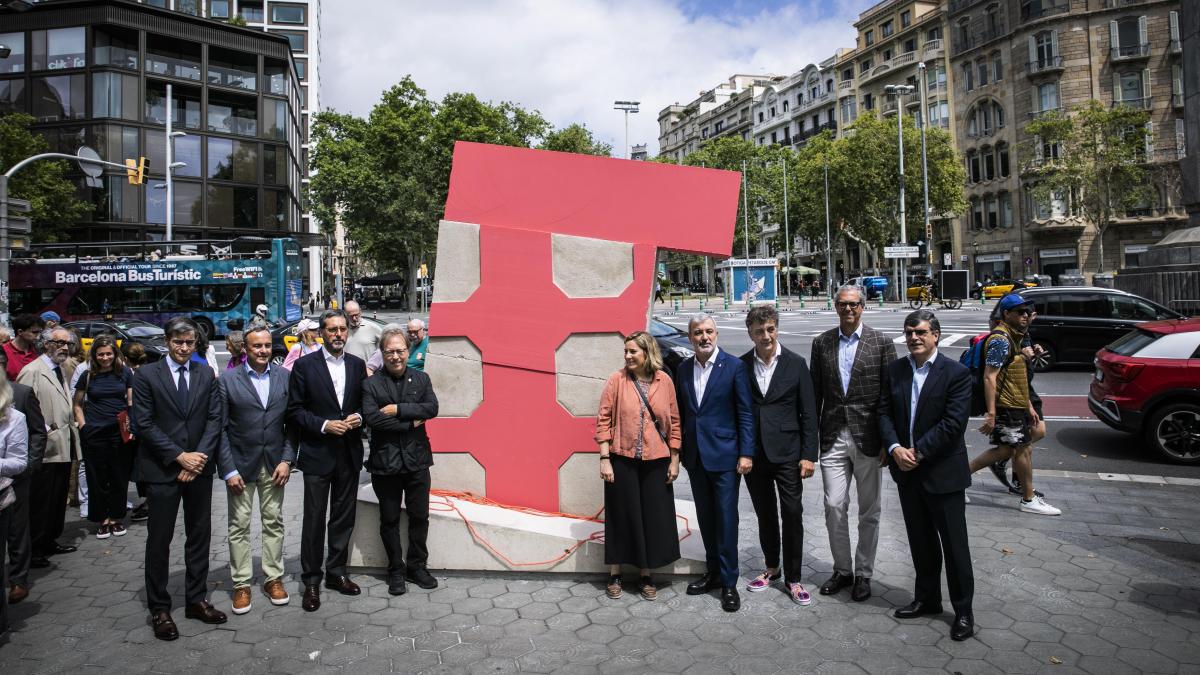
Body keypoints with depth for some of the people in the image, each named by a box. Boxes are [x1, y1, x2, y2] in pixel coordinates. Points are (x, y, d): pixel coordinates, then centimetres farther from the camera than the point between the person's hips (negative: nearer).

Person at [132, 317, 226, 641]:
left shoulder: (206, 374, 5)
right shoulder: (146, 375, -3)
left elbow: (214, 418, 2)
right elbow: (144, 424, -8)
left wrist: (200, 456, -11)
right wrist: (180, 456, -14)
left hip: (199, 468, 3)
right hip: (161, 469, -3)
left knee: (199, 535, 10)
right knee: (159, 539, 5)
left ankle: (197, 599, 23)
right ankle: (159, 608, 18)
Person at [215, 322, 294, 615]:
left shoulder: (284, 377, 1)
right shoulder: (228, 380, -5)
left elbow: (291, 423, 3)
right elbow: (220, 428, -5)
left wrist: (287, 460, -5)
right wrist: (228, 470, -10)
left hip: (274, 465, 2)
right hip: (240, 465, -2)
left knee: (274, 523, 11)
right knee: (239, 526, 7)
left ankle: (273, 578, 23)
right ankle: (241, 584, 19)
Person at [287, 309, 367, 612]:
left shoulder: (357, 365, 7)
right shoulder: (305, 365, -4)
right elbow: (294, 410, -5)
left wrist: (359, 417, -8)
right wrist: (324, 425, -16)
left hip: (349, 454, 4)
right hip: (317, 454, -4)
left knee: (344, 518, 13)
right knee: (314, 520, 3)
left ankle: (337, 573, 28)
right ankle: (311, 581, 16)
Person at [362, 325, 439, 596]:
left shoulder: (421, 379, 5)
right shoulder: (371, 384, -3)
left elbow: (432, 408, -9)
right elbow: (371, 418, -16)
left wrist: (398, 409, -16)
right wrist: (411, 423, -14)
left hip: (417, 460, 2)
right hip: (385, 462, -2)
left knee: (419, 516, 10)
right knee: (390, 520, 11)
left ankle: (417, 566, 28)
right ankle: (396, 571, 26)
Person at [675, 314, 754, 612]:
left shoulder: (734, 366, -8)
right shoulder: (684, 369, 6)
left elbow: (745, 413, -8)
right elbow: (681, 412, 11)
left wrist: (746, 453, -12)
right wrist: (677, 450, 9)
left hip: (724, 455, -5)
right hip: (694, 456, 5)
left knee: (726, 519, 0)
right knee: (705, 518, 15)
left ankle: (728, 583, 12)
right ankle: (713, 572, 30)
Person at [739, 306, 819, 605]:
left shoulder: (796, 364, -4)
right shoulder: (741, 366, 0)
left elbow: (809, 413, -3)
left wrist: (809, 454, -8)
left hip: (787, 452, -2)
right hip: (754, 453, 2)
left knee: (792, 515, 2)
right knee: (765, 514, 15)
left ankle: (793, 578, 17)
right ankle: (771, 567, 33)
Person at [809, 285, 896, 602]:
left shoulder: (881, 342, -1)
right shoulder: (822, 342, 5)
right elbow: (815, 393, 8)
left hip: (868, 438, -1)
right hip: (833, 438, 2)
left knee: (868, 511, 9)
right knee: (834, 506, 3)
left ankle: (864, 573, 25)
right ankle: (842, 569, 22)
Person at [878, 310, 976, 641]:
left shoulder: (956, 373, -10)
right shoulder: (895, 369, 5)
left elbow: (953, 423, -17)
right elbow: (884, 412, 3)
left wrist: (918, 452, -17)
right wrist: (895, 448, -12)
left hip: (942, 471, -5)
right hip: (907, 469, 5)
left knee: (954, 543, 5)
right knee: (920, 540, 17)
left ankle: (963, 610, 20)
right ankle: (927, 598, 33)